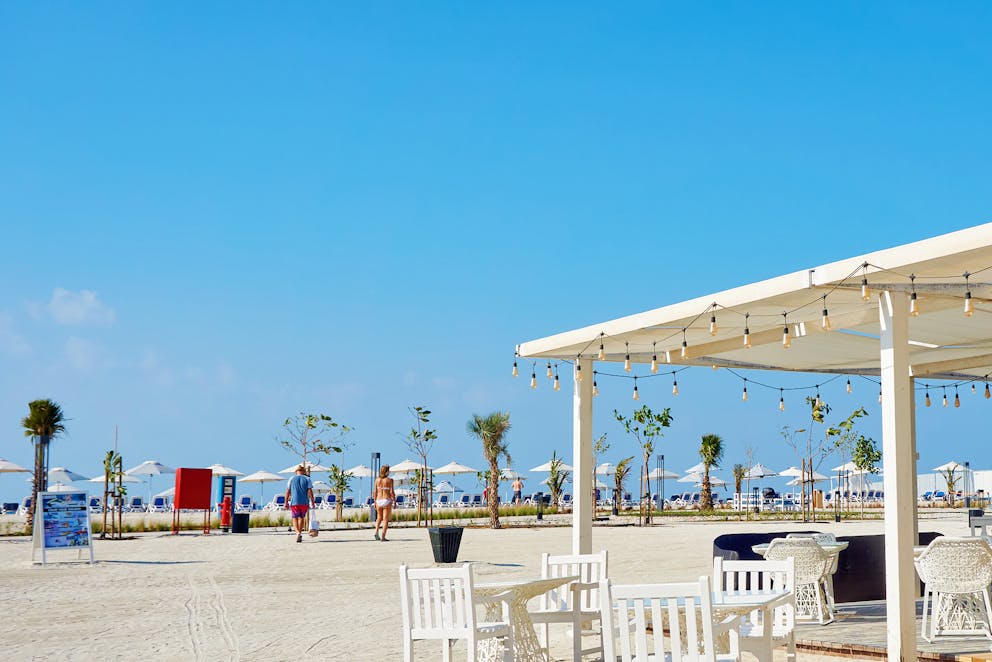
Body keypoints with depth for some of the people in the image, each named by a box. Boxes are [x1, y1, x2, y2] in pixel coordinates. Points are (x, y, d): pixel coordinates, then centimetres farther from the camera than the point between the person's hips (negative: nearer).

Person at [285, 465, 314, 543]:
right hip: (304, 502, 1)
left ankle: (298, 533, -23)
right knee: (301, 518, 17)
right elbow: (310, 491, -5)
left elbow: (287, 492, 4)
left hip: (294, 502, -1)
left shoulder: (291, 479, 7)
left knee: (295, 518, 0)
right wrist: (312, 502, -4)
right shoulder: (307, 479, 3)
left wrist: (286, 502, 9)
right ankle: (299, 533, 20)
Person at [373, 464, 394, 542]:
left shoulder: (377, 480, 3)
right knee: (385, 519, 1)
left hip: (379, 500, 4)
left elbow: (375, 492, 4)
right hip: (387, 500, -4)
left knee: (379, 517, 22)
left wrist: (375, 502, 13)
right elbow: (391, 492, -11)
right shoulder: (389, 480, -7)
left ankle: (376, 531, 3)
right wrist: (395, 500, 0)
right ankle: (383, 537, -4)